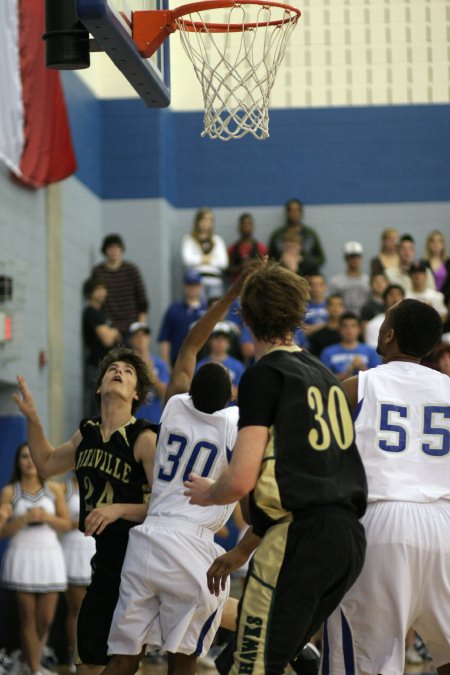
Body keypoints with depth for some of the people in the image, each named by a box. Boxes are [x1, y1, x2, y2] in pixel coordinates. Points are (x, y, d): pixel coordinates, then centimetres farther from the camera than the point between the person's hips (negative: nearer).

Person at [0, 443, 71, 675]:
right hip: (22, 557, -2)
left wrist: (48, 517, -11)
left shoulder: (54, 489, 7)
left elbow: (66, 524, 7)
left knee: (46, 619, 1)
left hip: (49, 556, 2)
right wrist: (24, 518, -16)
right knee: (28, 618, -2)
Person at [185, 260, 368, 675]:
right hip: (351, 535, 8)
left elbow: (241, 481, -12)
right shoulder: (325, 376, 18)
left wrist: (206, 493, 12)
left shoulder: (264, 375, -5)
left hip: (300, 537, -8)